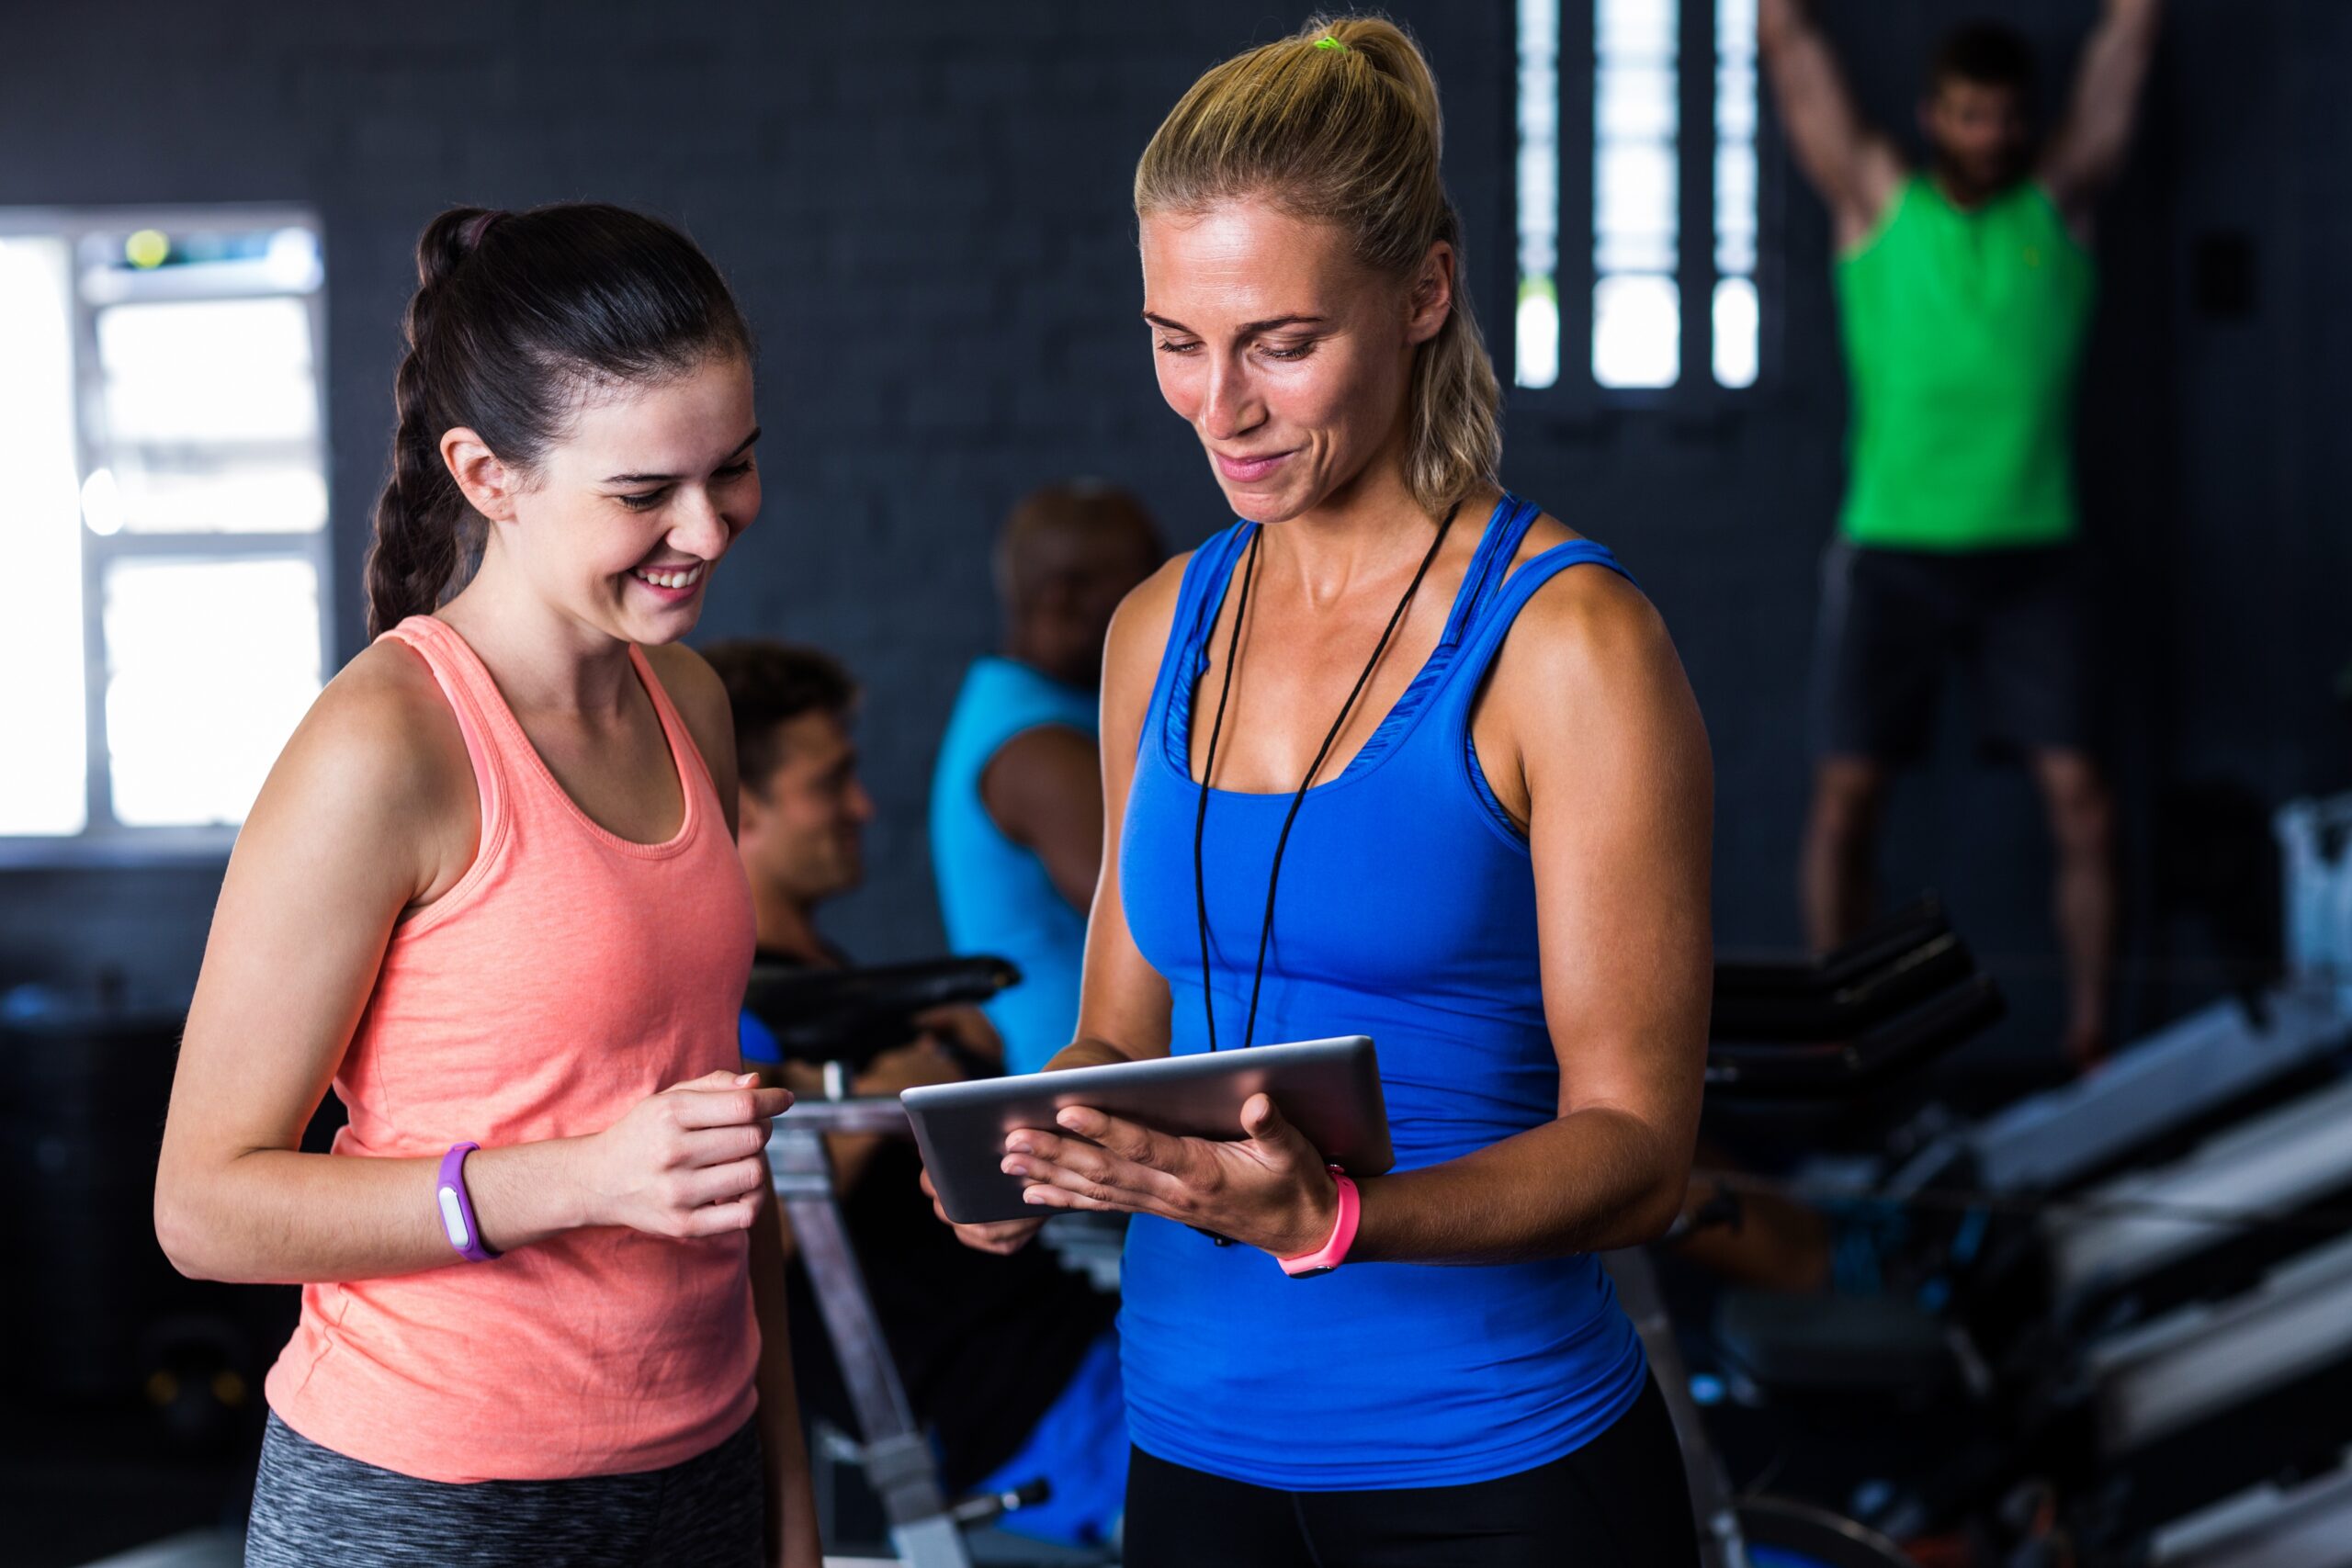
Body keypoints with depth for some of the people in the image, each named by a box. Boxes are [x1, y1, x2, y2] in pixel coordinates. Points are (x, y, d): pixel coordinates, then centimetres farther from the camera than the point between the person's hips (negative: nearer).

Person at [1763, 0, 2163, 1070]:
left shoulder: (2062, 201, 7)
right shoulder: (1874, 199, 5)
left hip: (2030, 552, 1)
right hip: (1889, 550, -1)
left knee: (2079, 798, -6)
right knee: (1845, 796, -3)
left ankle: (2090, 1038, 4)